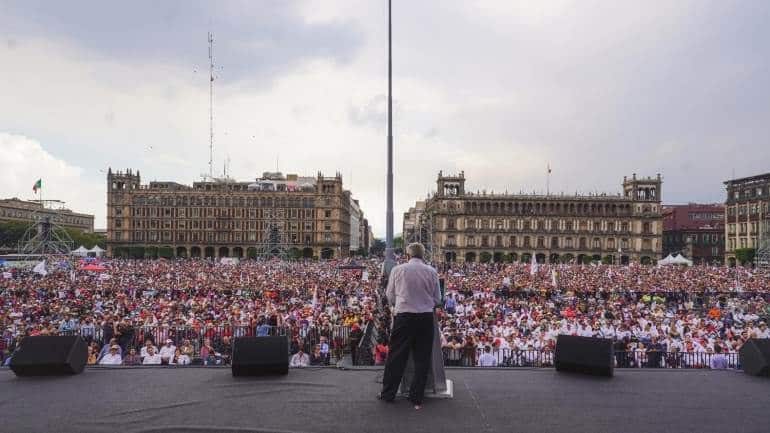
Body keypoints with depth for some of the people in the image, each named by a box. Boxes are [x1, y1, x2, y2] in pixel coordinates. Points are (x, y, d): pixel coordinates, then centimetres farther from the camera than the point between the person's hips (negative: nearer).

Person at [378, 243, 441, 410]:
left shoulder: (398, 270, -2)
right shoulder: (432, 272, -1)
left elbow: (389, 295, 6)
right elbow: (437, 299, 6)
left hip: (404, 316, 0)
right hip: (426, 317, 1)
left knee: (396, 356, 11)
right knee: (422, 358, 10)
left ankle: (388, 394, 22)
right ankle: (417, 399, 17)